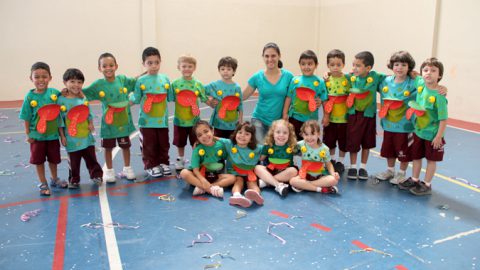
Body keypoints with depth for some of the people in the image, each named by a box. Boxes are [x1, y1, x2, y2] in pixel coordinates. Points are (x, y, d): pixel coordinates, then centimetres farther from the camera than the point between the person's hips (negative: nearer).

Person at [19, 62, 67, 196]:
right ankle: (43, 184, 27)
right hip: (37, 135, -1)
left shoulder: (55, 93, -9)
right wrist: (28, 134, -6)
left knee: (53, 158, 17)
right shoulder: (29, 97, -11)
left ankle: (54, 179, 40)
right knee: (38, 160, 10)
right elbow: (27, 118, -7)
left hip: (53, 134, 1)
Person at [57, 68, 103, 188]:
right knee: (74, 161, 8)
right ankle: (74, 180, 24)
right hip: (72, 138, -3)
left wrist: (91, 124, -5)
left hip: (86, 136, 3)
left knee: (91, 158, 13)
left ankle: (96, 175, 29)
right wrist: (62, 135, -7)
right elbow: (59, 119, -6)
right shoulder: (61, 100, -8)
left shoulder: (83, 98, 3)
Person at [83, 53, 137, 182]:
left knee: (125, 146, 15)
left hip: (124, 121, 1)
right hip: (108, 122, -1)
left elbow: (136, 82, 12)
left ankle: (127, 168, 33)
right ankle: (109, 171, 28)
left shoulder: (123, 79, -4)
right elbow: (83, 93, -1)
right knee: (108, 147, 12)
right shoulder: (98, 84, -8)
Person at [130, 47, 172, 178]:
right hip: (147, 120, -2)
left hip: (162, 119, 3)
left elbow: (170, 98, 6)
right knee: (149, 145, 6)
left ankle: (163, 163, 29)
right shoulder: (141, 81, -6)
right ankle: (151, 166, 20)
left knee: (163, 144, 13)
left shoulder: (165, 79, 1)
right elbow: (136, 100, 1)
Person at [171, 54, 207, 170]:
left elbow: (205, 99, -1)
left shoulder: (198, 84, -5)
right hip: (179, 119, 1)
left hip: (194, 120, 0)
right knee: (180, 143, 16)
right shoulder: (175, 83, -4)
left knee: (196, 143, 10)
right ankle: (180, 160, 36)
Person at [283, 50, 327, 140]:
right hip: (295, 118, 1)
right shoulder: (295, 80, -1)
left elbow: (324, 100, -2)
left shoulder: (320, 82, -6)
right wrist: (285, 113, 3)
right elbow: (289, 97, 3)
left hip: (311, 120, -1)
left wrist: (320, 102, -19)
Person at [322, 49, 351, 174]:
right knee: (329, 140, 13)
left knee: (343, 141, 10)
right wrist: (325, 115, -9)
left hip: (344, 117, -1)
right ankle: (332, 160, 33)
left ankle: (340, 162, 27)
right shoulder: (326, 80, -3)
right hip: (330, 117, 1)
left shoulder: (348, 79, -6)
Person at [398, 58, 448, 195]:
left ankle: (427, 185, 23)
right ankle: (414, 180, 34)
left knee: (431, 159, 11)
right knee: (416, 156, 18)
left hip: (432, 134, -6)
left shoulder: (439, 95, -24)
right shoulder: (420, 85, -9)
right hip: (418, 130, 6)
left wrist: (438, 136, -19)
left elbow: (443, 118, -21)